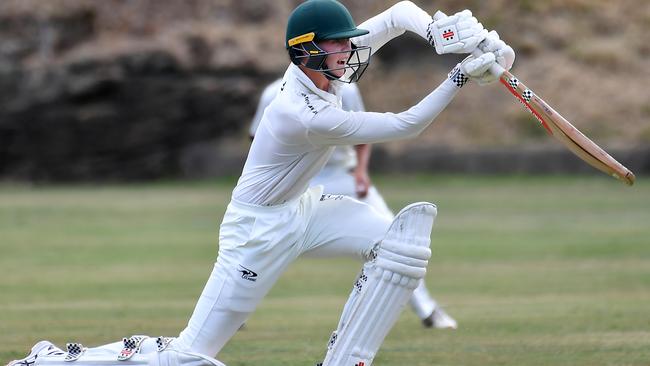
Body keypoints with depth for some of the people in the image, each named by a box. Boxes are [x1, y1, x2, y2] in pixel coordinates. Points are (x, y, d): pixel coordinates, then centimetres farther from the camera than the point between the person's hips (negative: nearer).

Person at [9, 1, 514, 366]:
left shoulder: (325, 67, -9)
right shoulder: (304, 116, -32)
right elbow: (405, 127, -28)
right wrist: (458, 79, -29)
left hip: (302, 208, 9)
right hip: (260, 228, -9)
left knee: (401, 240, -11)